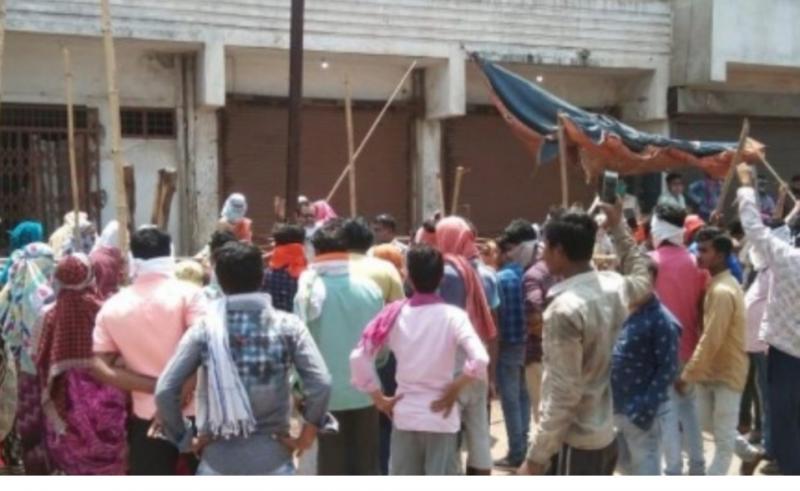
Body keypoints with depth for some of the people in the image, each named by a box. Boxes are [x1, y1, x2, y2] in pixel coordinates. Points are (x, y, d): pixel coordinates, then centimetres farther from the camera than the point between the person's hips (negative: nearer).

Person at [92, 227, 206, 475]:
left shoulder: (112, 307, 4)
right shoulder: (187, 293, -8)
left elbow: (101, 368, -2)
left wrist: (155, 387, -6)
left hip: (147, 417, 2)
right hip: (194, 413, -2)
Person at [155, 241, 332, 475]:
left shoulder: (205, 329, -5)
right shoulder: (287, 326, -6)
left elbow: (165, 391, -11)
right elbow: (321, 384, -15)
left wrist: (185, 439, 2)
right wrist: (308, 432, 0)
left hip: (219, 460, 0)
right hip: (272, 458, 0)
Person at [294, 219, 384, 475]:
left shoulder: (310, 290, -12)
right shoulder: (370, 288, -4)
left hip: (327, 393, -2)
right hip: (365, 391, 2)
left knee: (332, 466, 8)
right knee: (365, 465, 13)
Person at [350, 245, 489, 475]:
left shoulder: (395, 314, -3)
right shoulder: (453, 316, -9)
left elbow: (359, 357, -7)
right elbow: (479, 359, -22)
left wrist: (379, 397, 1)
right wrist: (455, 389, -7)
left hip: (404, 415, 2)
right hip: (441, 417, -2)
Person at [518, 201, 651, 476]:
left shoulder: (565, 308, -23)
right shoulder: (613, 287, 0)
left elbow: (563, 393, -24)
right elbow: (643, 278, 28)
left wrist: (536, 457, -18)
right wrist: (617, 228, 27)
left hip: (573, 444, -9)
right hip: (604, 437, 9)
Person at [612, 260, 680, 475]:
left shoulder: (662, 320, -14)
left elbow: (668, 370, -16)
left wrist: (645, 408, -21)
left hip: (642, 411, -7)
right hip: (617, 408, 7)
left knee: (646, 473, 3)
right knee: (626, 467, 19)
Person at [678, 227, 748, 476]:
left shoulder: (722, 291, -25)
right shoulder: (718, 284, 7)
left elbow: (710, 340, -26)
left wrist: (687, 375, -20)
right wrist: (694, 371, 9)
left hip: (726, 372, -9)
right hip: (713, 370, 9)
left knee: (723, 436, 1)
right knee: (706, 423, 17)